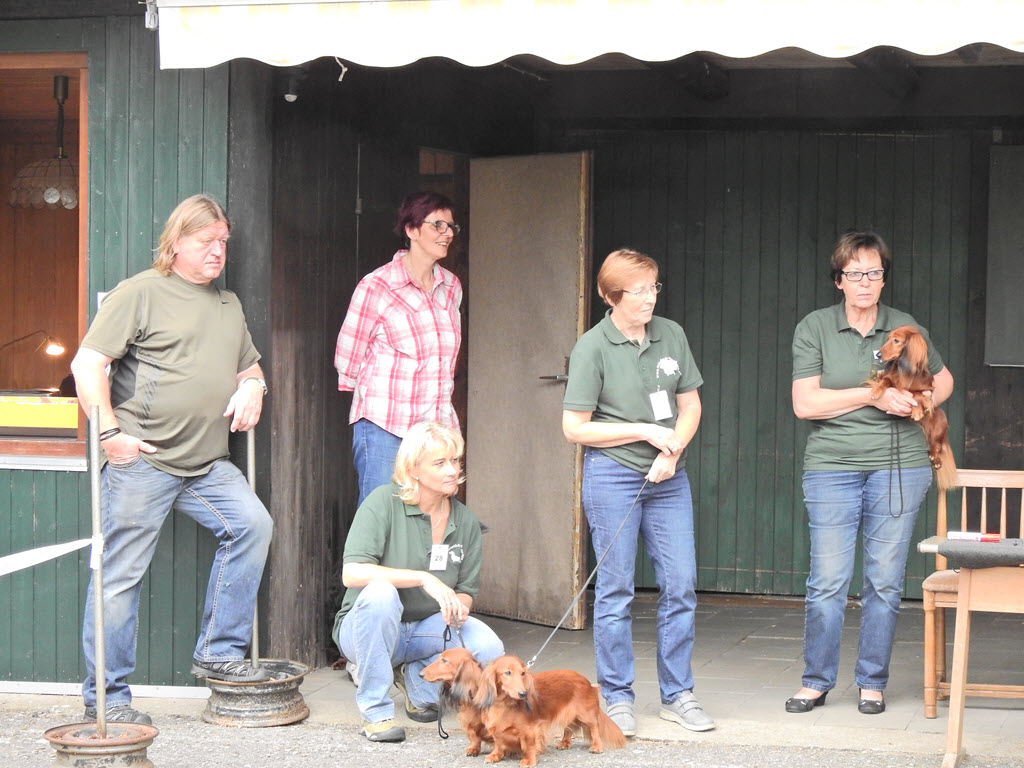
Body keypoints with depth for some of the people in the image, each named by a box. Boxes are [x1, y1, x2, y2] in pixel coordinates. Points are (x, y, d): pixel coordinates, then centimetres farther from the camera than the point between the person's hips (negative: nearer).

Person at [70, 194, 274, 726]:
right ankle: (105, 696, 3)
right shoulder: (139, 293, -2)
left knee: (252, 523, -13)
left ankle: (219, 653, -1)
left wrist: (253, 386, 7)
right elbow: (88, 364, -8)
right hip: (141, 462, -6)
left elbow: (249, 365, 32)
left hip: (207, 464, 6)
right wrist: (109, 432, -15)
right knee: (120, 576, -5)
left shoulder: (228, 304, 20)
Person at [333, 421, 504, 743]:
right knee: (380, 592, -38)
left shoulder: (466, 522, 2)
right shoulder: (384, 503, -14)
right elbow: (352, 573, -25)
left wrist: (458, 607, -18)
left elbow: (466, 593, 8)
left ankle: (417, 678, 8)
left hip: (426, 631, 4)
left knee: (488, 648, -25)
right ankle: (374, 708, -23)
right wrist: (424, 578, -32)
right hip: (367, 628, -4)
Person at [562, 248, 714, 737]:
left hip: (668, 478, 4)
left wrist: (673, 451, -5)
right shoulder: (592, 347, -7)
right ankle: (618, 698, 11)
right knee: (615, 589, 2)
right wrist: (644, 432, -10)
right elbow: (574, 427, -7)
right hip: (612, 476, -4)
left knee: (680, 585, 2)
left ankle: (677, 695, 13)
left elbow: (690, 405, 12)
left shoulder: (671, 335, 5)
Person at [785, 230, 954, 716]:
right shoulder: (814, 329, 1)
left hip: (899, 466, 2)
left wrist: (921, 404, 3)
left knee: (885, 581, 4)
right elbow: (805, 403, -8)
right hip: (832, 468, -2)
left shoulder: (906, 329, 8)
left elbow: (942, 379, 24)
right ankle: (816, 681, 11)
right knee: (827, 581, -2)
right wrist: (873, 395, -12)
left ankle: (872, 683, 15)